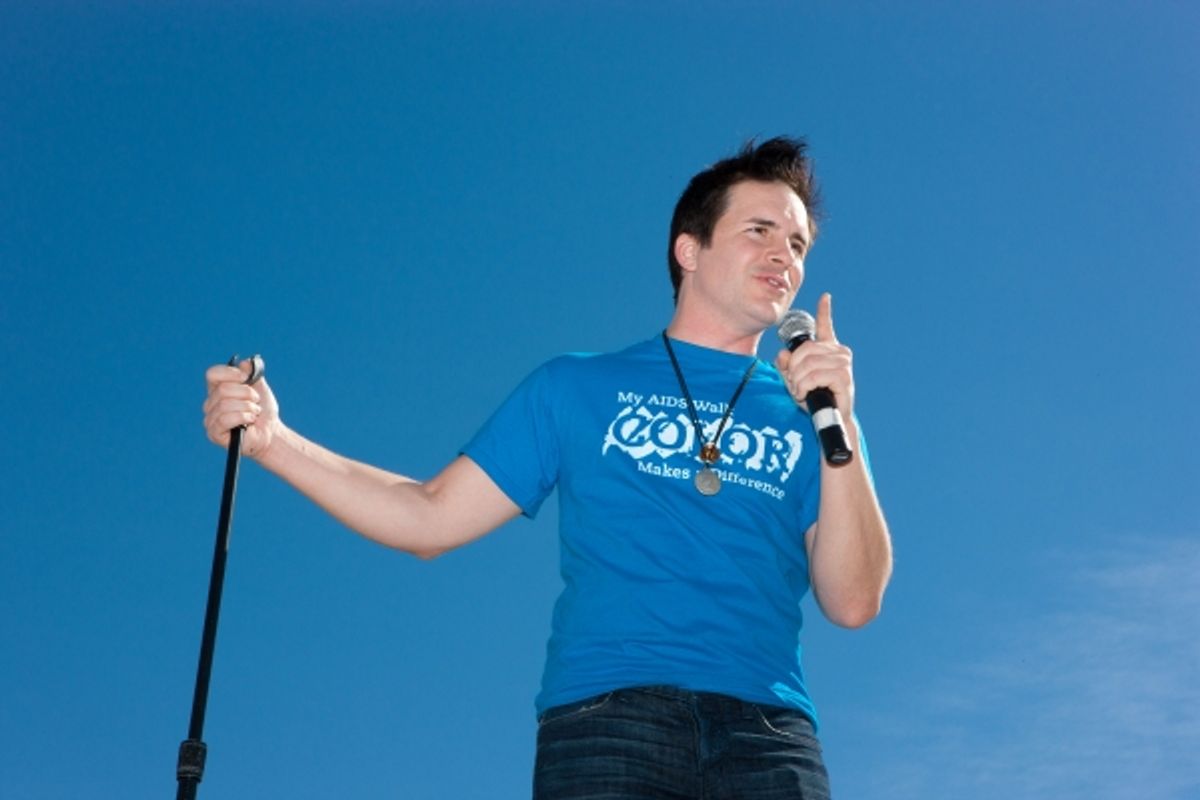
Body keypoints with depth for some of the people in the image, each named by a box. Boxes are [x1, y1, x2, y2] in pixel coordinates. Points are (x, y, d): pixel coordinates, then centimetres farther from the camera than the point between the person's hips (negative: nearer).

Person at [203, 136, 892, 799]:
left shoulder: (807, 415, 19)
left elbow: (853, 602, 8)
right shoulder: (578, 387, 17)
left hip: (767, 734, 2)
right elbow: (432, 519, 13)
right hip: (603, 719, -1)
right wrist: (273, 441, 2)